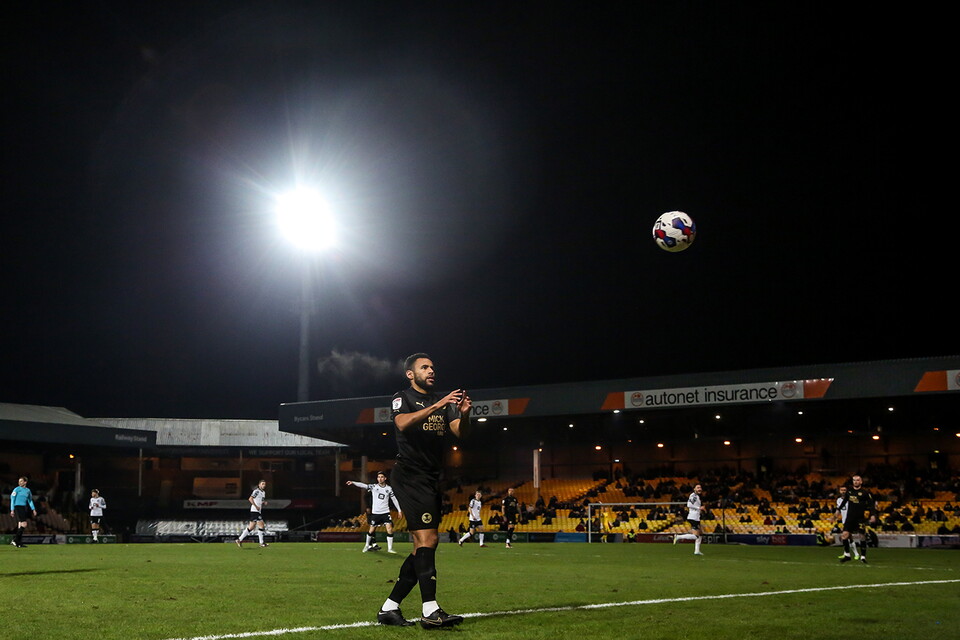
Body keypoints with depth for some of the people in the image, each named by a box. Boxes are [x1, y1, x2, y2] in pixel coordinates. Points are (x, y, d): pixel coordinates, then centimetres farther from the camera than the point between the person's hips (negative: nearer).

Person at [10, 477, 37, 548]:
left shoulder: (28, 490, 14)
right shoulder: (16, 489, -3)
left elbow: (30, 501, 22)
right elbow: (12, 499, -5)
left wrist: (33, 509, 16)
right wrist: (12, 510, -12)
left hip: (24, 508, 6)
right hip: (17, 508, -6)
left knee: (20, 526, 5)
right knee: (23, 524, -16)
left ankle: (19, 543, 7)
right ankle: (15, 540, -11)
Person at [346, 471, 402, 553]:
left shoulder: (389, 488, 4)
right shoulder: (373, 487, 0)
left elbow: (394, 499, 10)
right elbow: (363, 485, -13)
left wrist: (399, 510, 10)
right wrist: (353, 483, -27)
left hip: (385, 512, 0)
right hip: (375, 512, 0)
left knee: (389, 529, -11)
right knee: (371, 530, 4)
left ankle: (390, 548, -2)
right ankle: (367, 546, 26)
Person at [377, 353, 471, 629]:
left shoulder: (442, 401, 18)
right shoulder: (402, 398, 0)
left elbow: (460, 431, 6)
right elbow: (403, 423, -22)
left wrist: (464, 414, -16)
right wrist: (437, 406, -31)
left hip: (431, 480, 8)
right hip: (410, 476, -8)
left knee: (426, 543, 7)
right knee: (427, 538, -17)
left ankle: (389, 608, 13)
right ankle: (430, 611, -20)